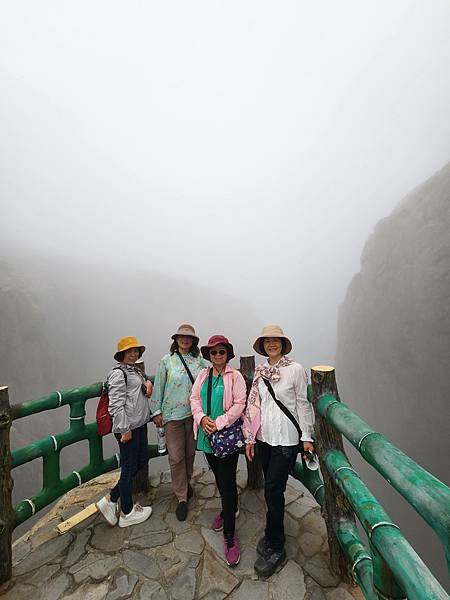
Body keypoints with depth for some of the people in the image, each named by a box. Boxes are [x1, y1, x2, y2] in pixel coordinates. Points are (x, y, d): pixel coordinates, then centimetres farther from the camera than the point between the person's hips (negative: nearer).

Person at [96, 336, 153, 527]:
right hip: (128, 427, -10)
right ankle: (127, 513, 26)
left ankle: (111, 499, 30)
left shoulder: (136, 370, 12)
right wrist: (125, 429, -19)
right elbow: (116, 405, -20)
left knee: (142, 460, 18)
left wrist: (148, 383, 4)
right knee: (129, 468, 6)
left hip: (140, 425, 10)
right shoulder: (118, 373, -16)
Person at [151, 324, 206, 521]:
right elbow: (158, 387, 0)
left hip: (194, 413, 2)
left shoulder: (199, 360, 0)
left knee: (190, 453, 16)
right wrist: (157, 411, 0)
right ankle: (182, 497, 21)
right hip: (173, 414, -2)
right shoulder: (166, 361, -4)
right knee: (176, 457, 3)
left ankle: (186, 483, 42)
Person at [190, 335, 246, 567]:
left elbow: (239, 404, -14)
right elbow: (194, 398, 3)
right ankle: (227, 510, 48)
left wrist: (219, 423, -19)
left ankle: (229, 534, 18)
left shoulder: (235, 376, -10)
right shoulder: (203, 375, 4)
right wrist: (202, 418, -14)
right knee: (219, 478, 23)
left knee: (227, 483, 1)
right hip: (207, 435, 5)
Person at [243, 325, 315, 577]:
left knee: (273, 491, 2)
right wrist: (250, 437, 8)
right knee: (272, 489, 17)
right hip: (264, 437, 5)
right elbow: (254, 405, 7)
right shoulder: (260, 372, 3)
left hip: (286, 439, -5)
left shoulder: (296, 369, -11)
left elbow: (303, 404, -7)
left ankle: (274, 548, 24)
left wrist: (307, 437, -5)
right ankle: (275, 534, 39)